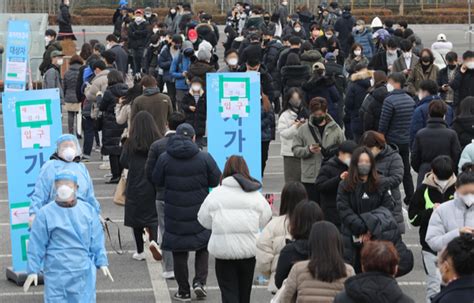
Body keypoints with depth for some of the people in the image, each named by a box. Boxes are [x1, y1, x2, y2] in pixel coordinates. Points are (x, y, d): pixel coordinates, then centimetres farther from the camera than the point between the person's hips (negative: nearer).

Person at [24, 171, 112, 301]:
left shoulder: (88, 211, 4)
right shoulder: (45, 213, -4)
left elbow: (97, 241, 9)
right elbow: (36, 245, -1)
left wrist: (102, 262, 6)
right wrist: (33, 270, -1)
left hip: (84, 272, 2)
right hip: (56, 273, -2)